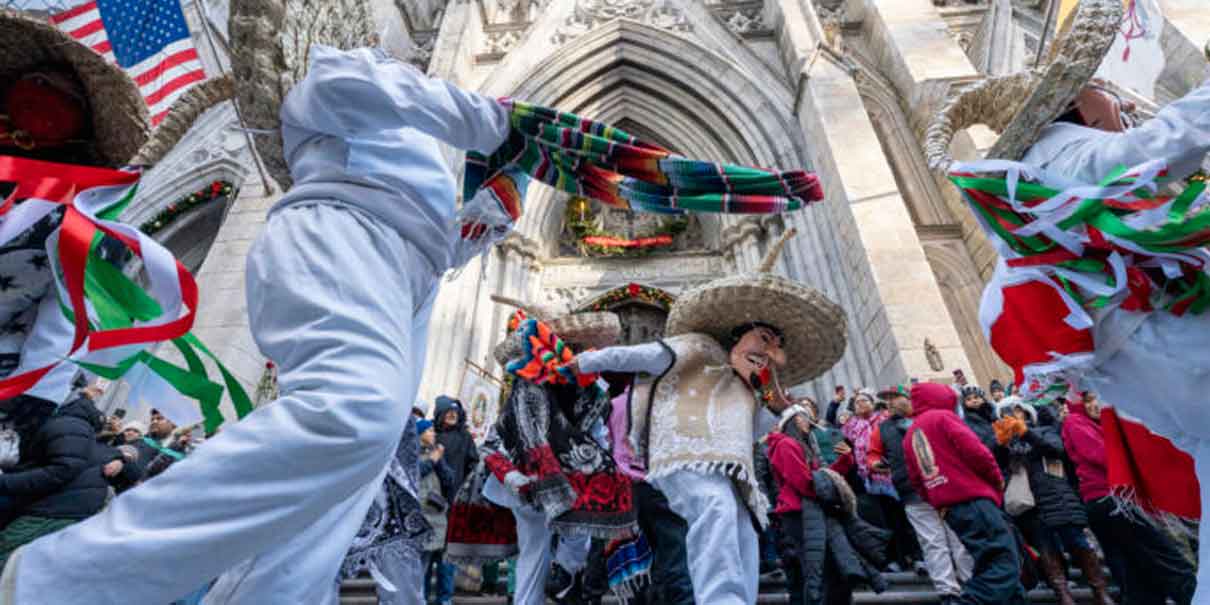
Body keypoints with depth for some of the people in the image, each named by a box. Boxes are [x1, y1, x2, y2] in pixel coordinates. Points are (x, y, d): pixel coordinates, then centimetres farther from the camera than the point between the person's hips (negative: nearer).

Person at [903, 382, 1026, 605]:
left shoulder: (909, 435, 19)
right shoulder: (942, 417, -1)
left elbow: (916, 480, 16)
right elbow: (973, 449, -12)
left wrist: (938, 502, 19)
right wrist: (997, 477, 3)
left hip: (950, 508, 8)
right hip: (973, 499, -8)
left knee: (989, 564, 17)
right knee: (1005, 564, -9)